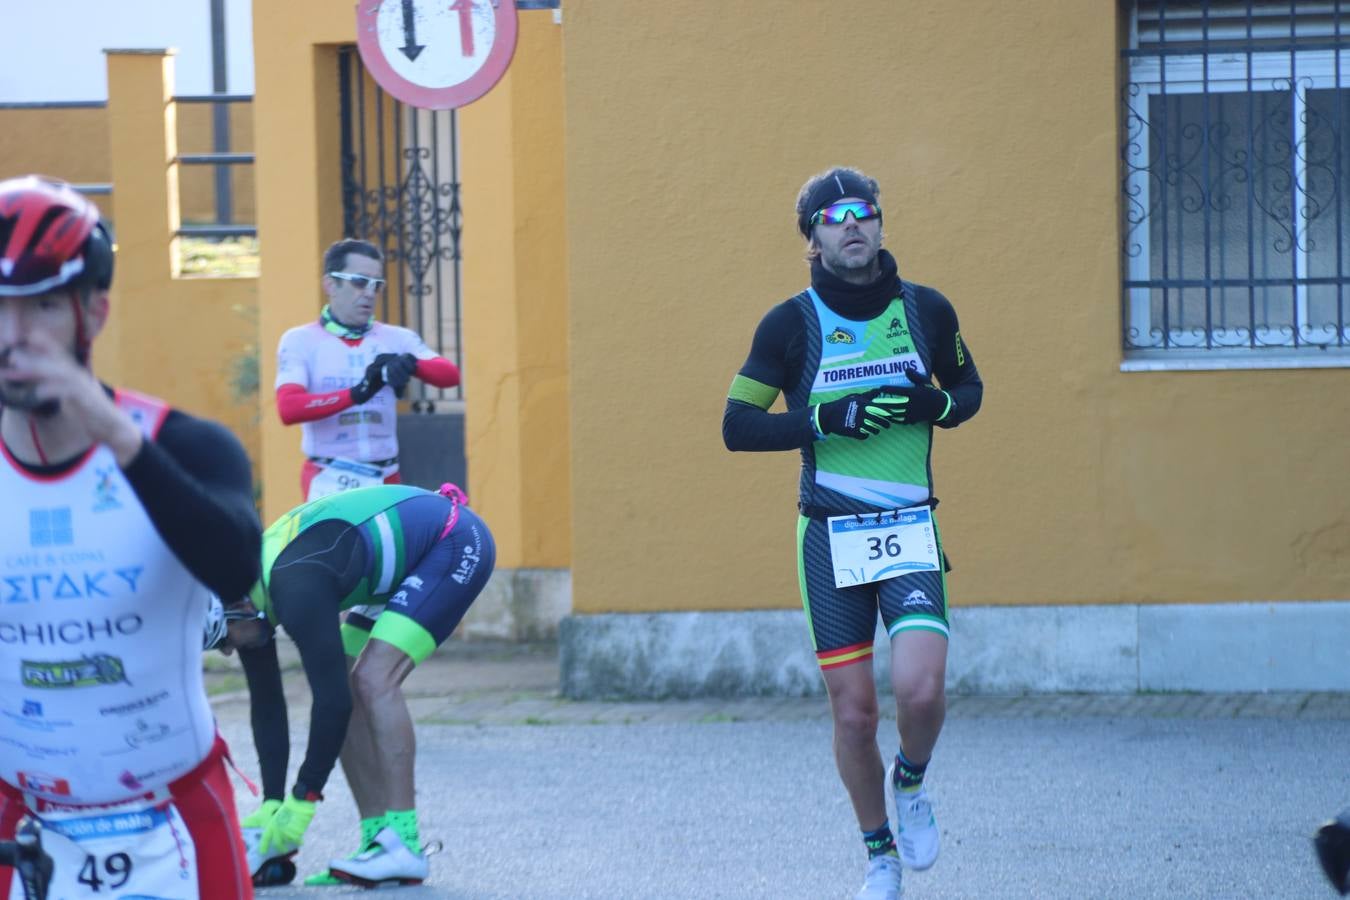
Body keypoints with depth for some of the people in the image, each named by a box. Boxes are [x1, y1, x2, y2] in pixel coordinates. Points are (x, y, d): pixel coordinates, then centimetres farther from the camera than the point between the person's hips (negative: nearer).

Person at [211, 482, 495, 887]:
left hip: (456, 542, -10)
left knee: (374, 680, -21)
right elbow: (266, 706, 4)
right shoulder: (246, 584, -3)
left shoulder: (294, 588, -31)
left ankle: (403, 846, -23)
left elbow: (333, 700, -31)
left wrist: (302, 804, -24)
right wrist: (270, 806, 0)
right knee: (350, 691, 2)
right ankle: (377, 841, 4)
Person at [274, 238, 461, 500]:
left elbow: (450, 375, -5)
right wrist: (357, 393, -26)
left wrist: (410, 363, -27)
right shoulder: (300, 341, -1)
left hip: (385, 481, 4)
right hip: (329, 483, -4)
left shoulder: (397, 339, 8)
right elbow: (288, 408, -15)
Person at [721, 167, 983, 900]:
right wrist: (828, 419, -17)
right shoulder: (791, 324, -2)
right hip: (829, 538, 0)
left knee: (920, 690, -18)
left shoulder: (926, 310, 3)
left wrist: (936, 406, -6)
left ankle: (911, 781, 16)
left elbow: (969, 389, 18)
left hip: (911, 534, 1)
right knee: (853, 713, 1)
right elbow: (737, 426, -3)